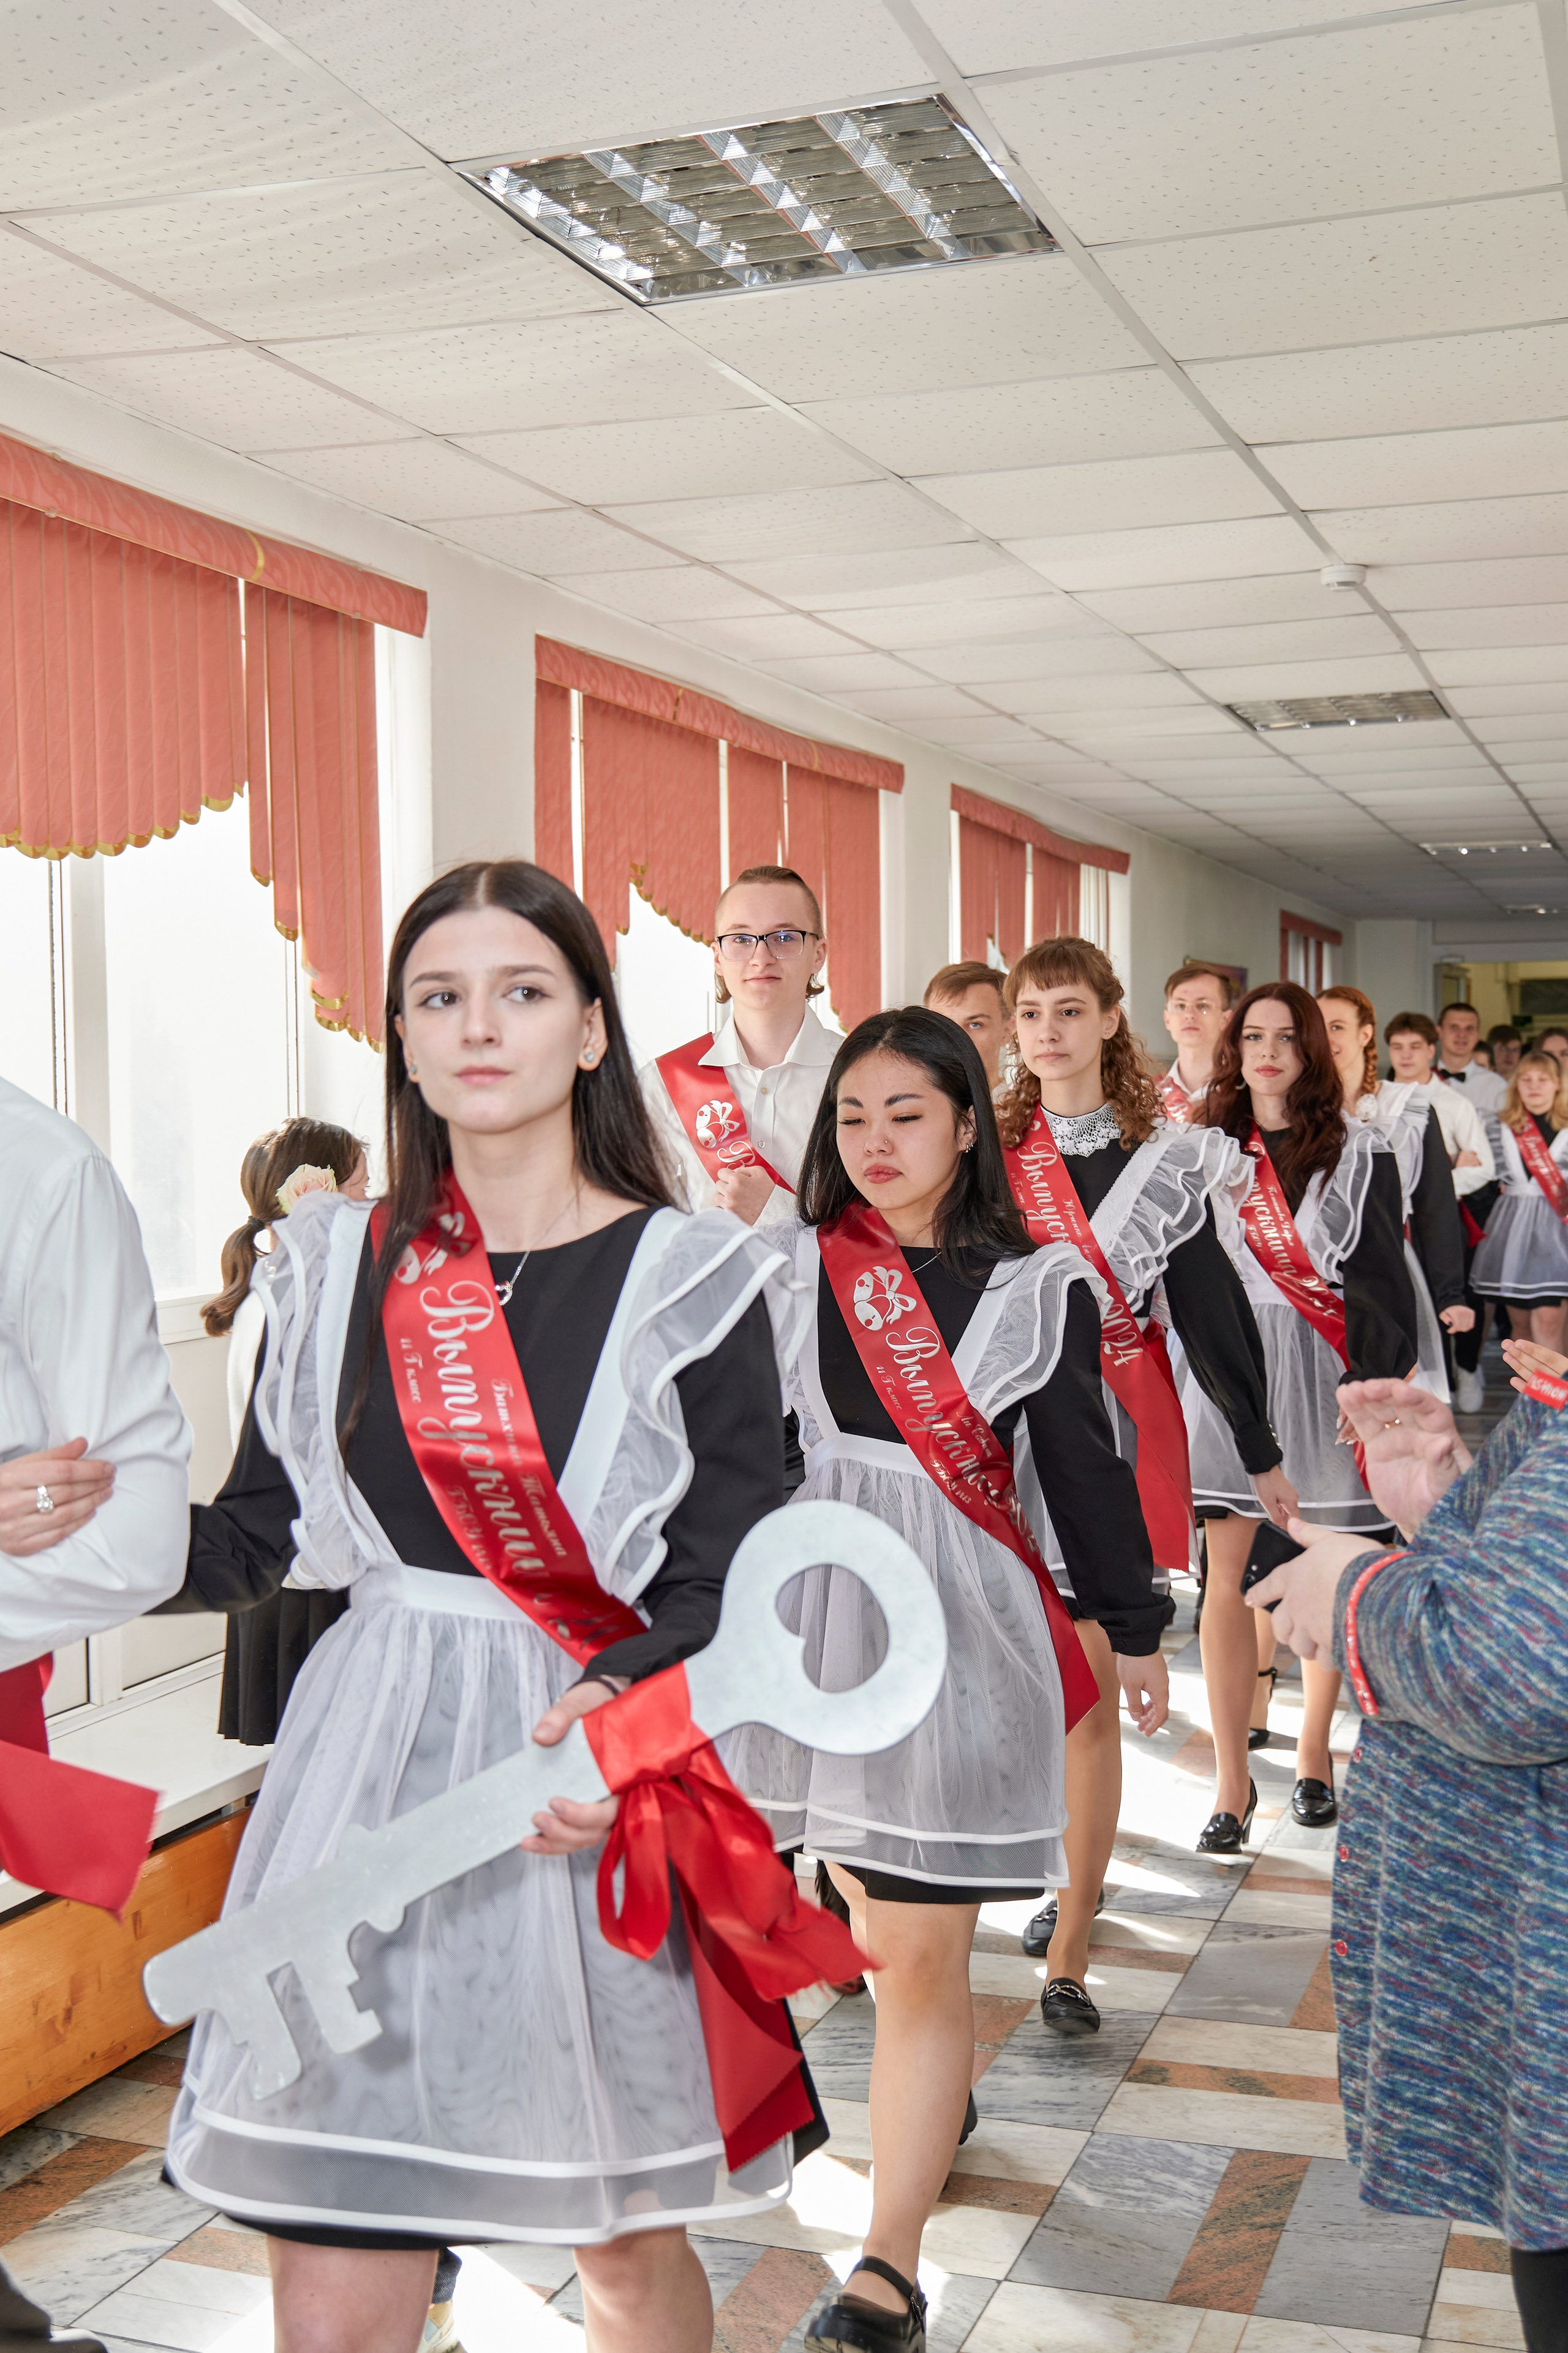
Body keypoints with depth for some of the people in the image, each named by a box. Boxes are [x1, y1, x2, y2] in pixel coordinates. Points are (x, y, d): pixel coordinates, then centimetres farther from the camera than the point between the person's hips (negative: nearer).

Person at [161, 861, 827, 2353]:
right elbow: (250, 1534, 10)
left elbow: (725, 1580, -7)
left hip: (599, 1780, -2)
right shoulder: (340, 1267, 5)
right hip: (374, 1769, 2)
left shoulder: (685, 1279, -4)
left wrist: (617, 1703, -26)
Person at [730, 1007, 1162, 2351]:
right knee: (866, 1907, 14)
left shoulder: (1036, 1288, -1)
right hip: (813, 1620, 3)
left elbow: (1084, 1468, 6)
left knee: (924, 1950, -2)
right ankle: (937, 2096, 42)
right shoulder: (786, 1267, 2)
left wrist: (1135, 1629, 11)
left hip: (958, 1635, -2)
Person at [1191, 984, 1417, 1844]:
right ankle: (1232, 1782, 2)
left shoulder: (1358, 1149, 2)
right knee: (1227, 1568, -4)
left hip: (1325, 1372, -1)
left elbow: (1384, 1273, 1)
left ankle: (1314, 1751, 26)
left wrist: (1390, 1379, -4)